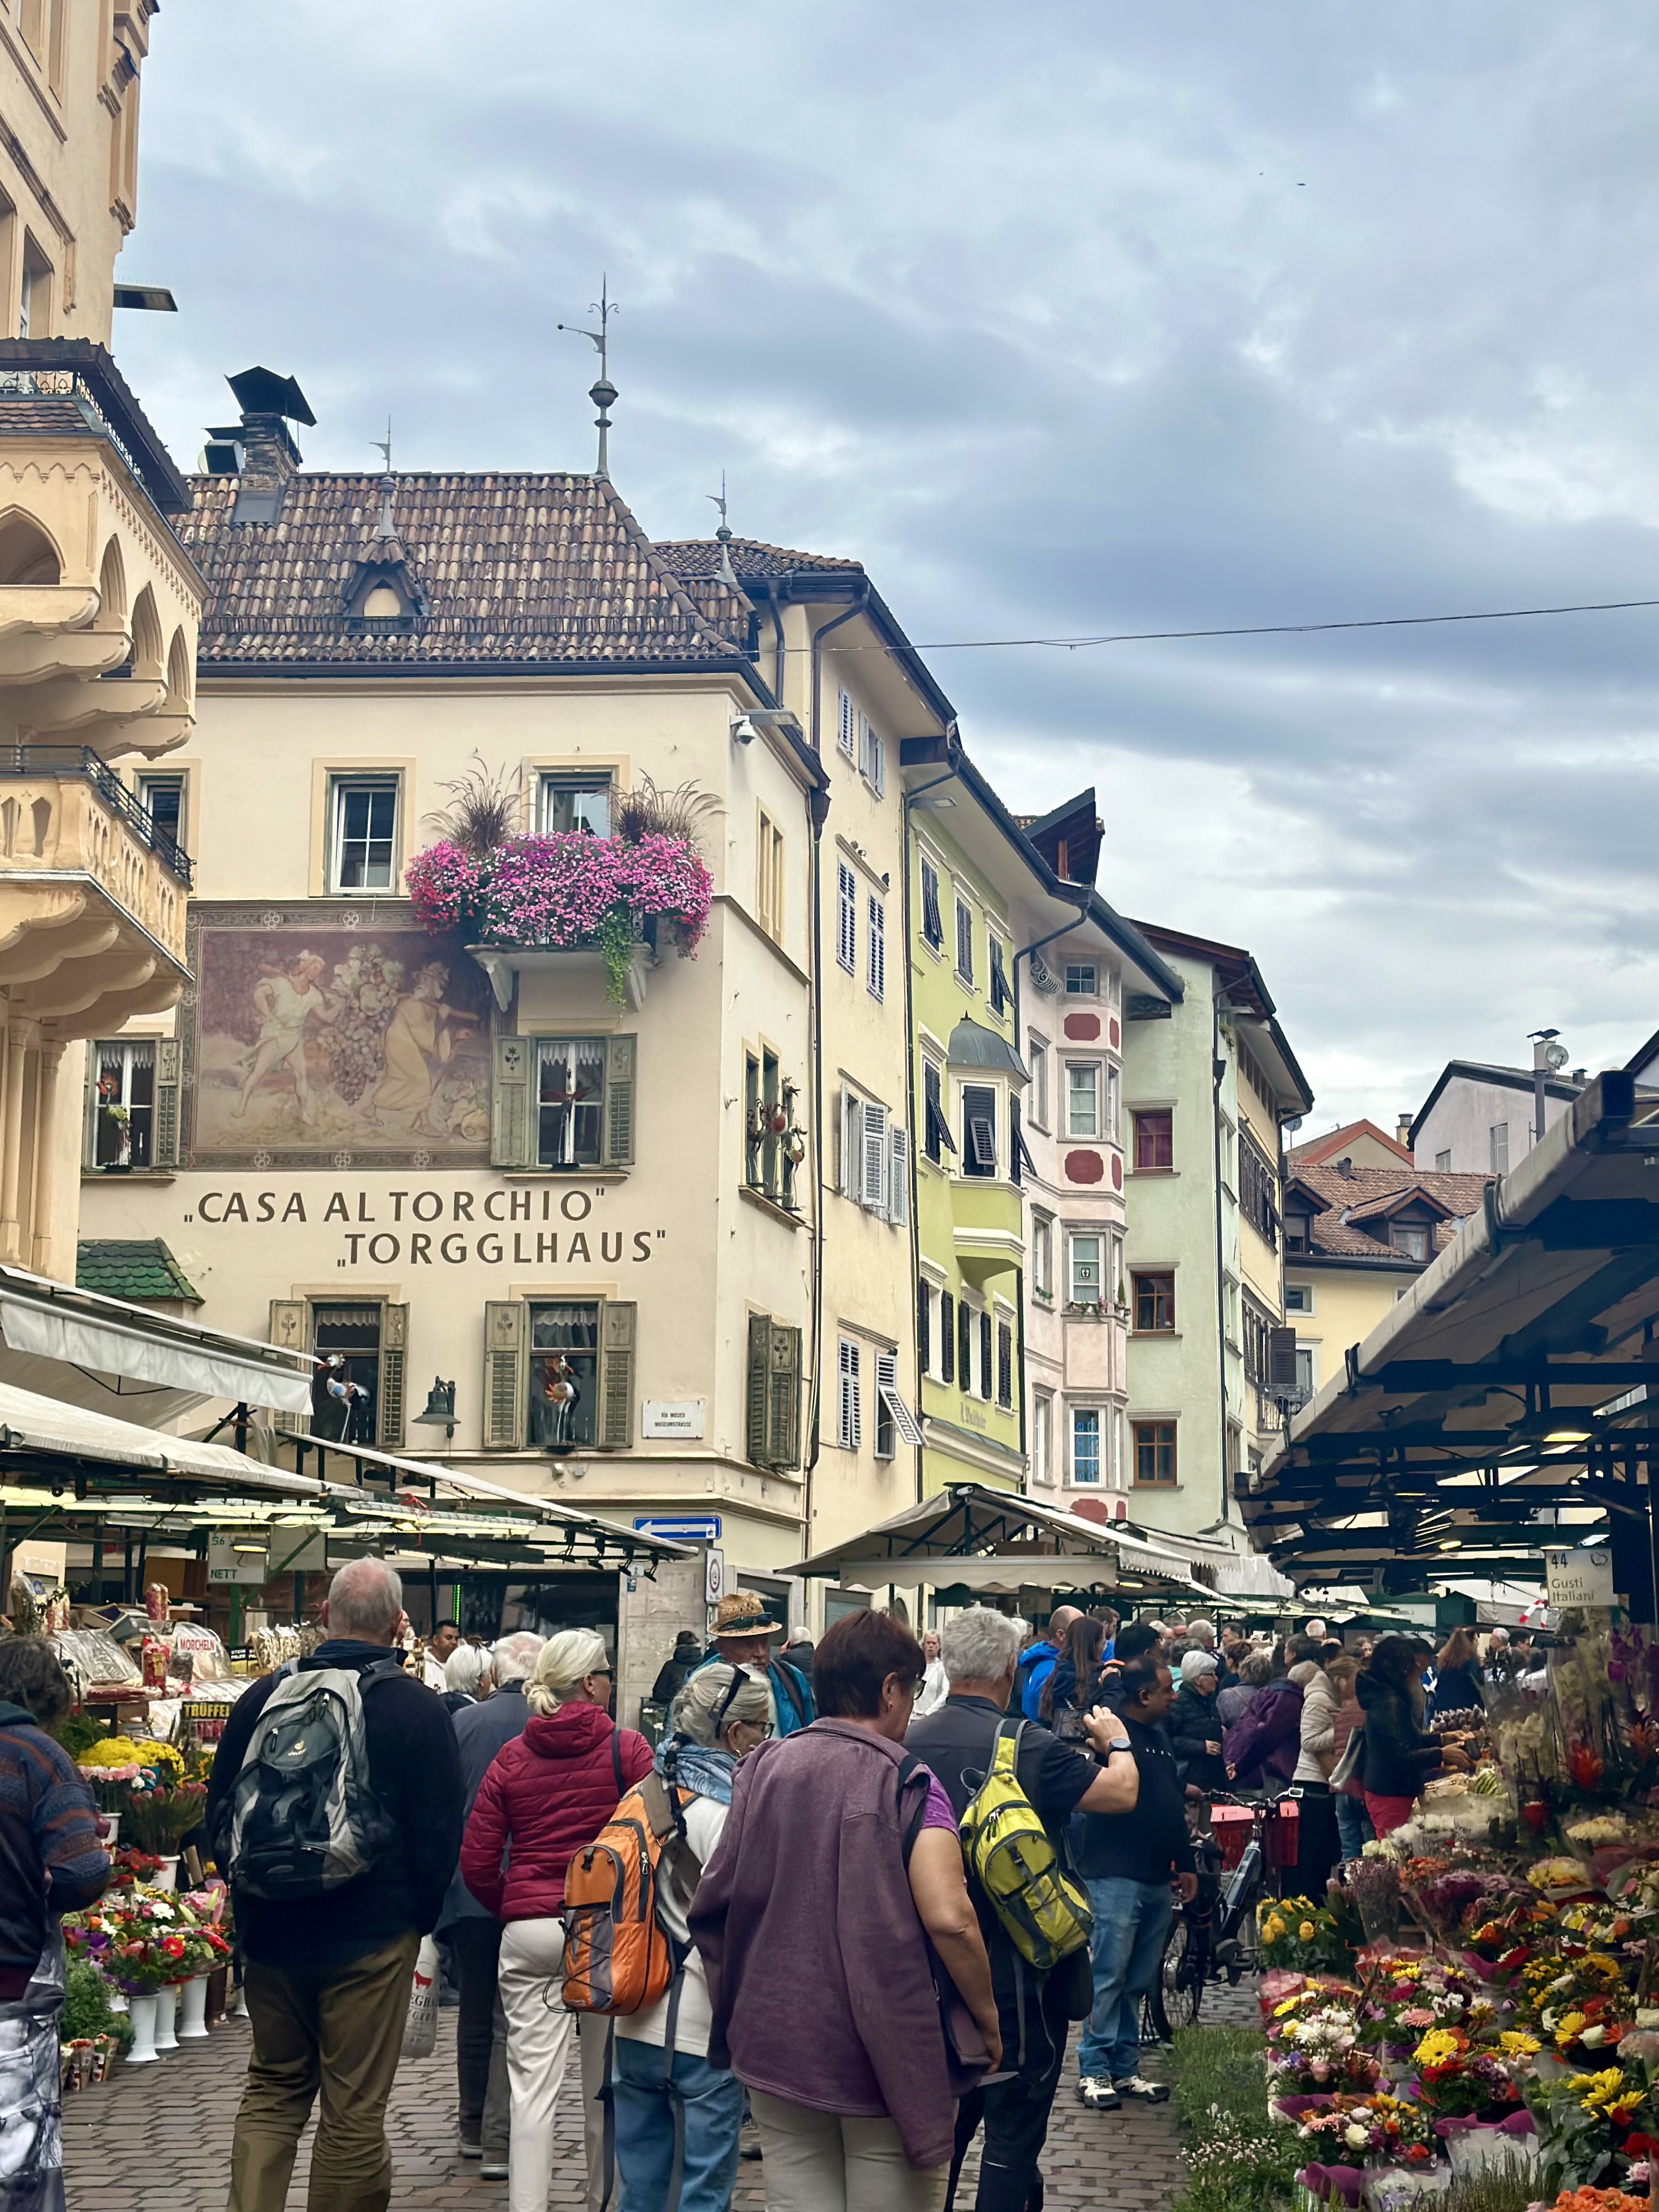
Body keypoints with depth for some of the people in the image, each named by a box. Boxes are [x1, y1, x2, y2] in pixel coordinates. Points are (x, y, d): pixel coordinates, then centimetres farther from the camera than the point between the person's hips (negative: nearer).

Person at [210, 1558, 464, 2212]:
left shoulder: (266, 1694, -1)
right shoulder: (416, 1708, -10)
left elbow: (219, 1809, 8)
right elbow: (441, 1831, -7)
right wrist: (422, 1914, 8)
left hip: (271, 1930, 4)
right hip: (371, 1936, -3)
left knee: (272, 2090, 17)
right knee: (355, 2107, 4)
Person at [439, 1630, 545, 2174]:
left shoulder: (461, 1722, 1)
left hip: (469, 1888, 3)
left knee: (476, 2008, 17)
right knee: (516, 2017, 2)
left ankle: (474, 2129, 29)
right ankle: (500, 2140, -2)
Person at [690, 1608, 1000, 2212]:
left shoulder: (762, 1768, 2)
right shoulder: (906, 1785, -12)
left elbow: (713, 1902, 4)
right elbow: (949, 1919, -21)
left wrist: (734, 2010, 18)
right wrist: (989, 2020, -7)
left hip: (775, 2043, 4)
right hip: (887, 2057, -4)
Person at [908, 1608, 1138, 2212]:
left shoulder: (911, 1743, -4)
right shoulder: (1027, 1747, -20)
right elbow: (1123, 1792, -12)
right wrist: (1116, 1742, 10)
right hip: (1017, 1973, -5)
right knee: (1015, 2128, 3)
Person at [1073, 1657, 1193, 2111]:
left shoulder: (1160, 1736, 17)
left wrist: (1185, 1863, 21)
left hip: (1157, 1878, 8)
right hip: (1116, 1874, -8)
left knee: (1139, 1981, 11)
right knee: (1109, 1975, -7)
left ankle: (1126, 2069, 18)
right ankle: (1094, 2071, -1)